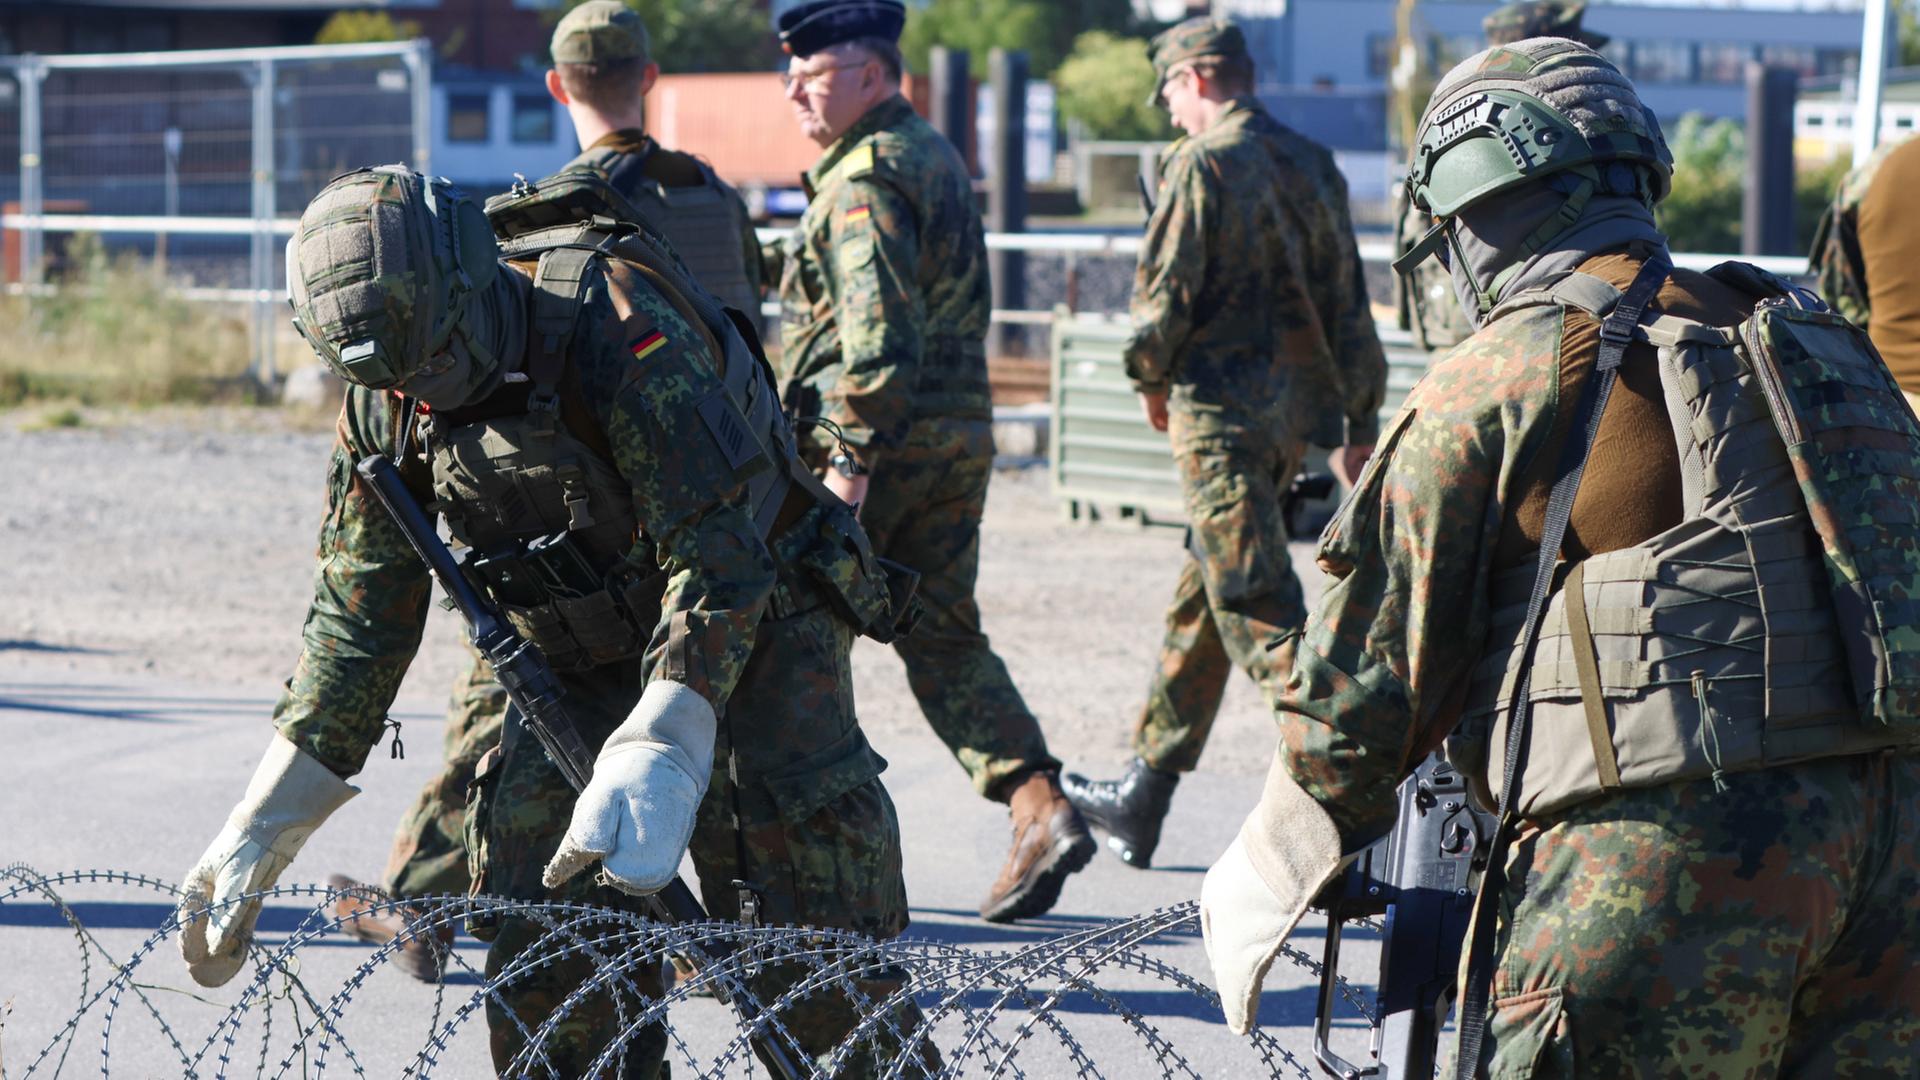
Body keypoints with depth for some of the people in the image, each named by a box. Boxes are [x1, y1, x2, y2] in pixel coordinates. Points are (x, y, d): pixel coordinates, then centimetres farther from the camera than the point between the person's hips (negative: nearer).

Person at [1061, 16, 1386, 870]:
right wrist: (1357, 424, 18)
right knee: (1200, 602, 17)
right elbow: (1348, 303, 13)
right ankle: (1142, 797, 27)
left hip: (1220, 408, -8)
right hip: (1297, 407, 8)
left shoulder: (1202, 164, -10)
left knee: (1260, 611, -9)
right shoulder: (1314, 166, 11)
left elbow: (1163, 291, -13)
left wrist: (1152, 380, 6)